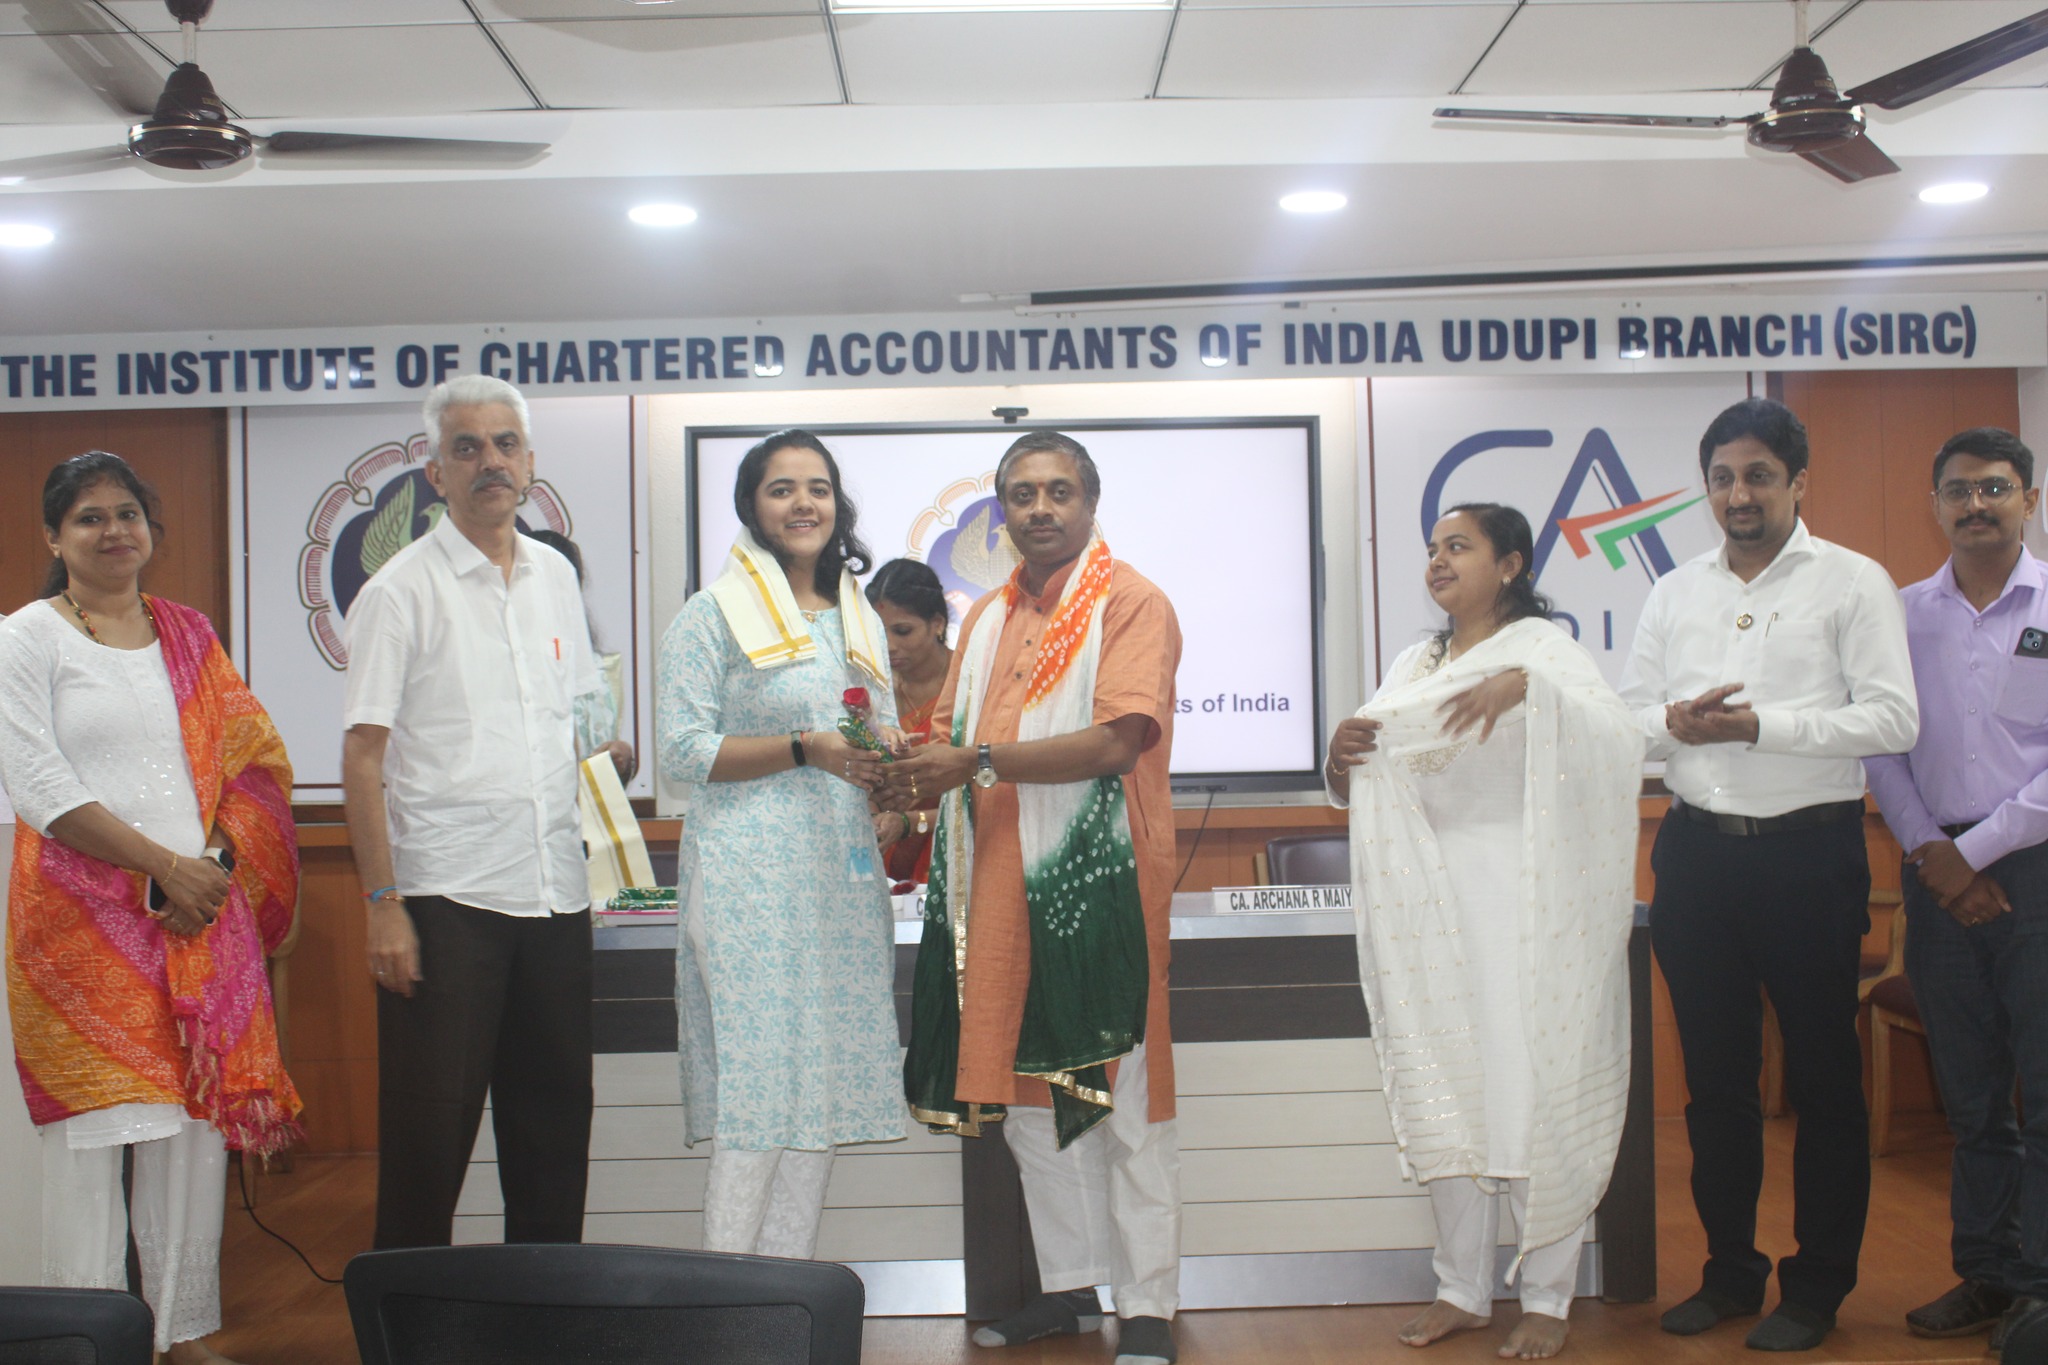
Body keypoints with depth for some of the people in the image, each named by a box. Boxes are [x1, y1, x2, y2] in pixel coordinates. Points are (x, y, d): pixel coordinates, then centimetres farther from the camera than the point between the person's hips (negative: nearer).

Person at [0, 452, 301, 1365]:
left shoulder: (189, 636, 15)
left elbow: (253, 760, 11)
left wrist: (215, 865, -5)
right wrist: (164, 864, -13)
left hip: (202, 913, 4)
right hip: (84, 917, -4)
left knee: (200, 1121, 5)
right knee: (92, 1129, -2)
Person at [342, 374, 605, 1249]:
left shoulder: (555, 577, 12)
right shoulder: (401, 590, -5)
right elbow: (362, 758, -8)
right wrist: (383, 904, -13)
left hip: (555, 892, 6)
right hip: (445, 894, -5)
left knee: (554, 1122, 12)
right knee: (429, 1133, 0)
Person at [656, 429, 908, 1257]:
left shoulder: (859, 619, 18)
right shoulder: (711, 615, -2)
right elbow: (682, 752, -9)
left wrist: (887, 751, 0)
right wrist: (807, 749, -17)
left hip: (842, 877, 6)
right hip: (751, 881, -6)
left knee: (823, 1092, 7)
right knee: (757, 1094, -9)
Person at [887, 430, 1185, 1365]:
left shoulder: (1132, 605, -4)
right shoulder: (987, 620, 18)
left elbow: (1116, 741, -16)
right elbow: (951, 734, 19)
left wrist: (979, 760, -22)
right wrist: (920, 775, -5)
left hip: (1101, 878, -7)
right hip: (1003, 883, 7)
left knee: (1122, 1095, -1)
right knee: (1028, 1093, 12)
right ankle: (1068, 1286, 24)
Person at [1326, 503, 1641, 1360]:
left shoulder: (1541, 647, -2)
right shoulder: (1414, 667, 16)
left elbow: (1619, 739, -18)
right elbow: (1356, 792, 17)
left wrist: (1528, 686, -31)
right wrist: (1341, 758, -5)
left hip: (1527, 901, -5)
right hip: (1436, 903, 6)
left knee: (1536, 1088, -3)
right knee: (1445, 1090, 7)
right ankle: (1462, 1290, 18)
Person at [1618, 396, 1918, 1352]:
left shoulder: (1852, 583, -2)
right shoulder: (1675, 593, 13)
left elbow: (1893, 719, -11)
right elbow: (1626, 715, 12)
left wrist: (1761, 723, -17)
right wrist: (1676, 723, -10)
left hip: (1809, 852, -4)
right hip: (1698, 851, 4)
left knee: (1823, 1076, 4)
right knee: (1714, 1076, 11)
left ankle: (1817, 1289, 17)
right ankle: (1729, 1272, 25)